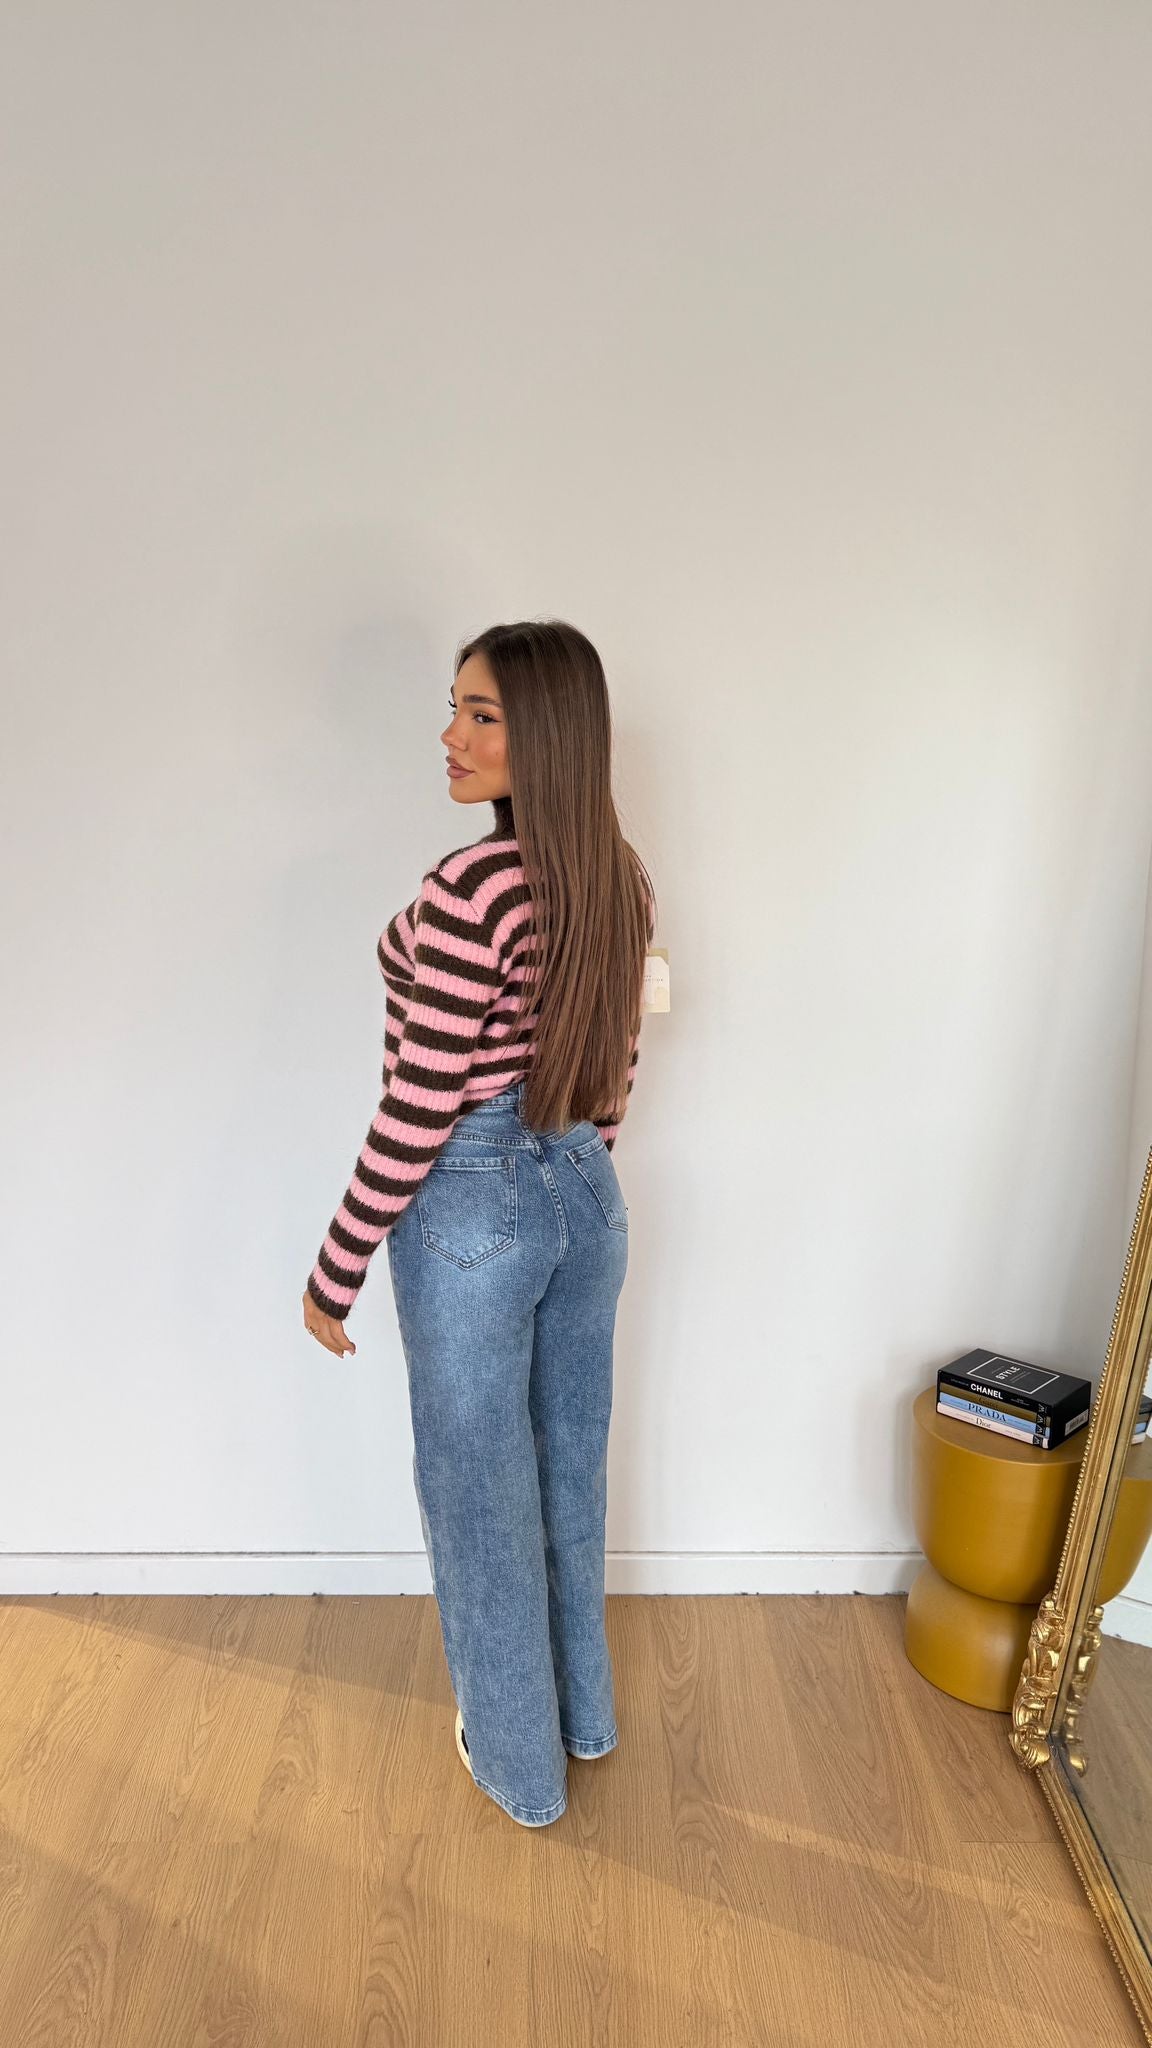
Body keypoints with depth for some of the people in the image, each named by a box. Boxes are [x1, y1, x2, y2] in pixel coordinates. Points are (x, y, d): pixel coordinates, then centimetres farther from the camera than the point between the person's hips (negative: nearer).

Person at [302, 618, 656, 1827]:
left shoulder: (472, 889, -24)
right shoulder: (621, 880, 0)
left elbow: (419, 1106, -21)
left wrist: (335, 1269, -10)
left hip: (471, 1211, -7)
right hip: (586, 1197, 8)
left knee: (480, 1492, 14)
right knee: (571, 1468, 24)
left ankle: (520, 1765, 37)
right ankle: (583, 1714, 47)